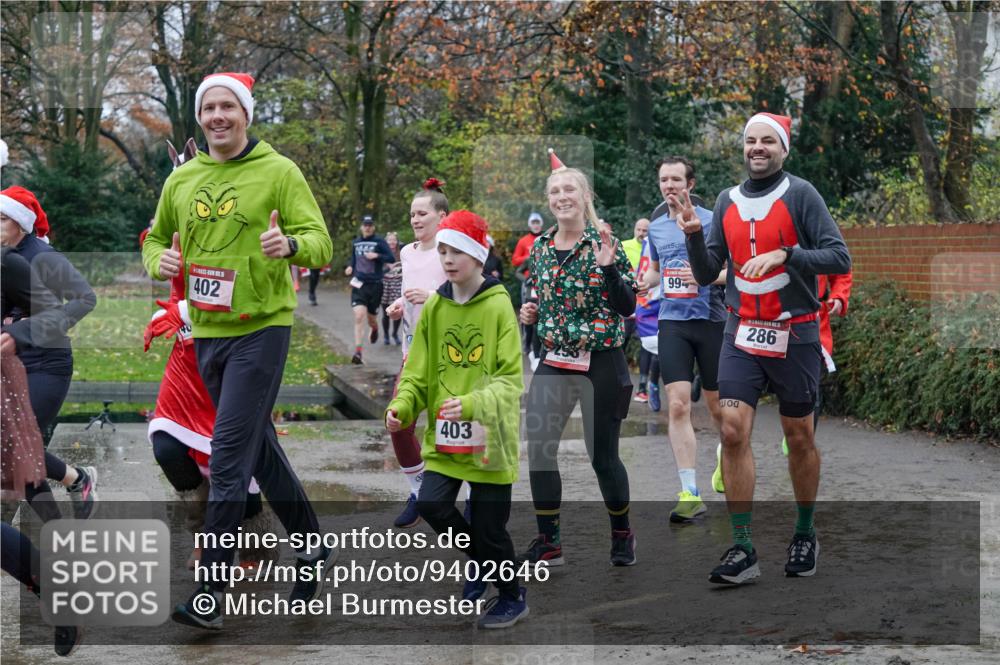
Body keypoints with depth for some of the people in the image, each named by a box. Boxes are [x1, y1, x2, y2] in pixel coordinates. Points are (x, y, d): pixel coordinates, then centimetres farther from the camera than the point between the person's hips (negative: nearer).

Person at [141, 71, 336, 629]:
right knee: (260, 448, 17)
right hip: (207, 331, 7)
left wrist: (289, 244, -32)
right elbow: (156, 237, 20)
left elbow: (320, 243, -9)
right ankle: (315, 549, 34)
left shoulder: (279, 172, -6)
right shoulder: (182, 179, 9)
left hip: (261, 328, -6)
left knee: (230, 458, -11)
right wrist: (160, 260, -3)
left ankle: (211, 594, -8)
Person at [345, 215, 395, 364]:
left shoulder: (379, 242, -5)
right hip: (359, 285, 2)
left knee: (371, 319, 13)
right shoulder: (356, 242, 9)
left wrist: (377, 256, -24)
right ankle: (358, 352, -18)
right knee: (359, 316, -16)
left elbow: (391, 258, -12)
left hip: (375, 285, -2)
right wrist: (351, 268, 8)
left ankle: (375, 329, 52)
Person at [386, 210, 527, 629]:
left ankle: (513, 597, 30)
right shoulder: (434, 307, 5)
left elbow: (510, 379, -13)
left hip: (489, 436, -4)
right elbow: (419, 372, 7)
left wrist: (472, 404, -28)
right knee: (431, 504, -12)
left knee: (488, 527, 2)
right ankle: (483, 562, 18)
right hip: (445, 437, 4)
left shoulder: (498, 306, -8)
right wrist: (401, 407, -12)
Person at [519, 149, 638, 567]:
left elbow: (627, 307, -11)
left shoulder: (605, 243, -8)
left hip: (601, 363, -5)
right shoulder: (540, 247, 7)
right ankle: (548, 543, 11)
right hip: (553, 363, 5)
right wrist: (529, 315, 1)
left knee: (603, 456, 4)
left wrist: (608, 267, -25)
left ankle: (622, 535, 26)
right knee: (537, 450, -2)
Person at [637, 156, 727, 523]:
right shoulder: (656, 227, 10)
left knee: (717, 405, 9)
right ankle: (690, 494, -10)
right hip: (672, 323, 3)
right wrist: (637, 282, 5)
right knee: (678, 405, -10)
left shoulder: (711, 221, -4)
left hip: (711, 320, -3)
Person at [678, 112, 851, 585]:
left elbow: (839, 259, -12)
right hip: (742, 333, 3)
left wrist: (783, 255, -22)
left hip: (794, 334, -3)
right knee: (733, 431, -9)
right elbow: (707, 275, 11)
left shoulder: (800, 194, -6)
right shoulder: (728, 201, 8)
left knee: (799, 436, 8)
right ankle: (742, 550, -7)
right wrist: (693, 234, -6)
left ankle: (805, 535, 27)